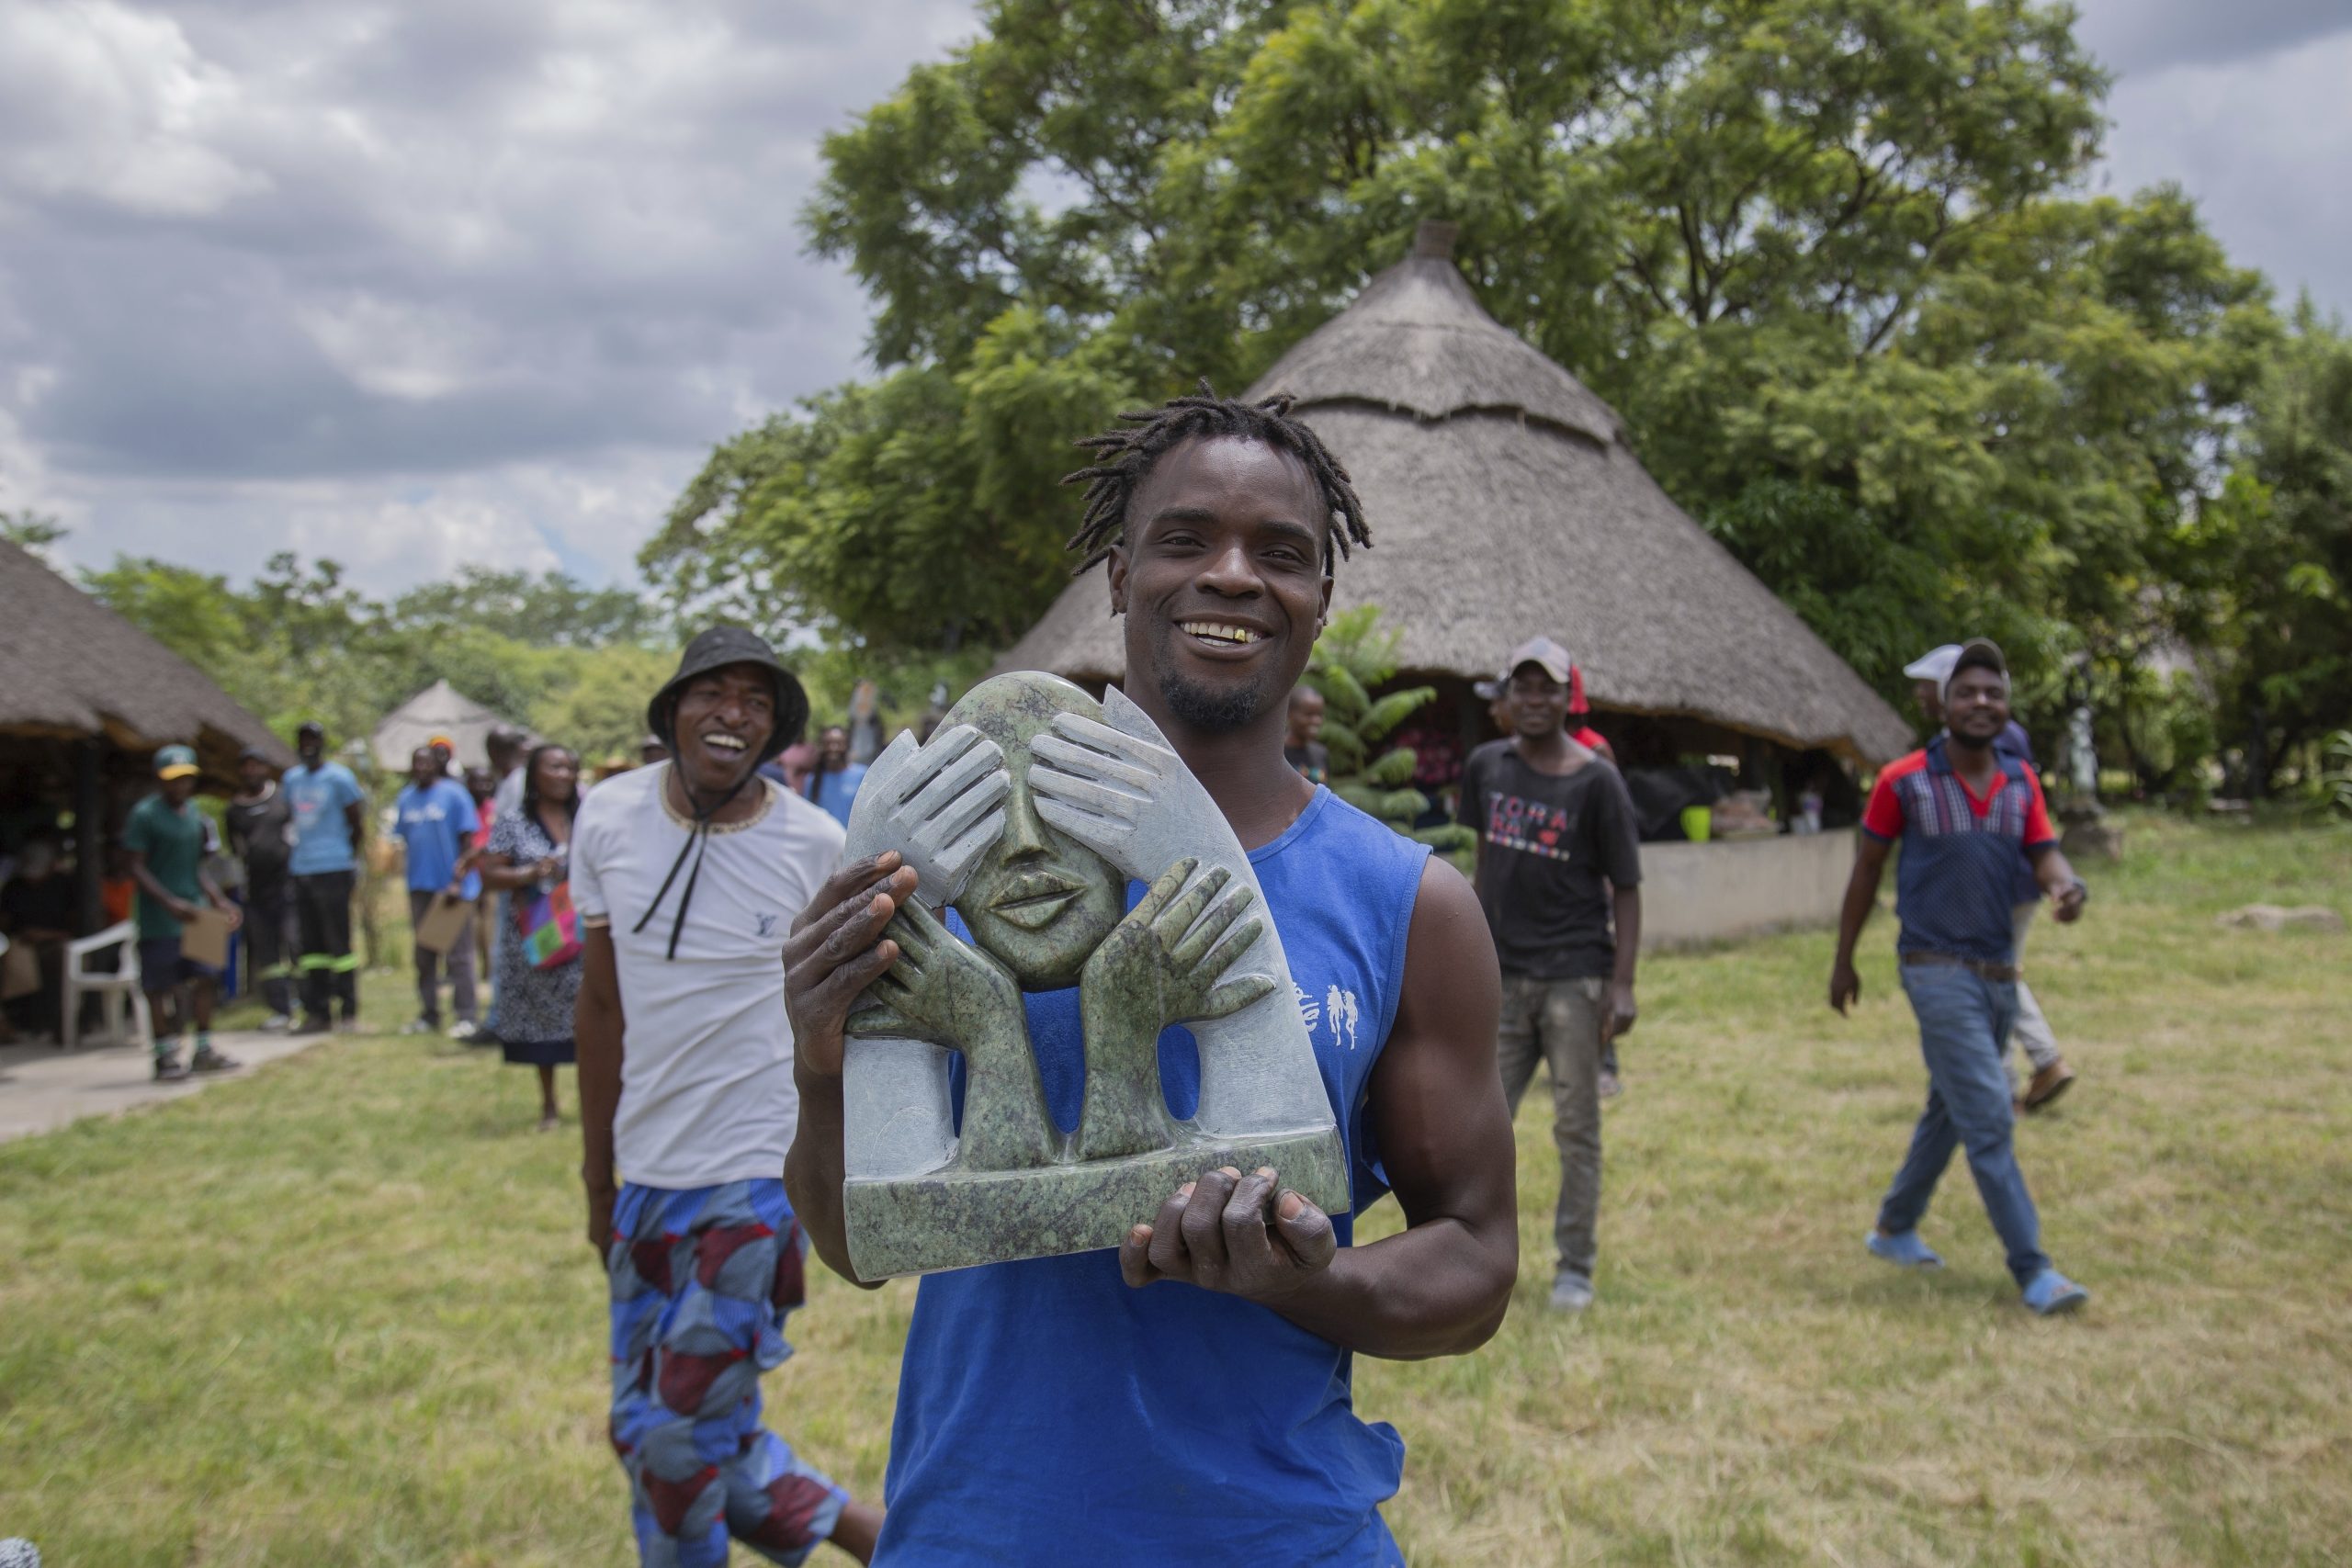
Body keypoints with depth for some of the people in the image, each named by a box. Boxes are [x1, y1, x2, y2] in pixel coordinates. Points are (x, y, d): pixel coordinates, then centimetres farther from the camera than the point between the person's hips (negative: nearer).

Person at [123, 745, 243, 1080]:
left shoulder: (194, 814, 12)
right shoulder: (145, 815, -9)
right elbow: (137, 868, -13)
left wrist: (218, 901, 11)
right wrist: (171, 903, -22)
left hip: (194, 914, 7)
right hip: (159, 921, -7)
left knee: (206, 978, 6)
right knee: (159, 986, 0)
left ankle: (203, 1051, 17)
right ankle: (164, 1055, 10)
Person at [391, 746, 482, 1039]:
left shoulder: (454, 794, -6)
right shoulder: (405, 798, 9)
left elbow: (468, 842, -8)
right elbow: (403, 839, 13)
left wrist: (458, 880, -15)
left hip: (452, 886, -6)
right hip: (420, 887, 6)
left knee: (459, 955, -3)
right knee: (424, 955, 12)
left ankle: (464, 1017, 0)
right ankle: (429, 1015, 20)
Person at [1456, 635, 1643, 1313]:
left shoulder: (1596, 781, -6)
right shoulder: (1485, 767, 6)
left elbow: (1626, 889, -5)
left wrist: (1622, 984, -12)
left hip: (1575, 977, -4)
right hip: (1503, 976, 4)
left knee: (1577, 1129, 4)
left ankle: (1575, 1268, 16)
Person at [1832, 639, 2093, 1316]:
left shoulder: (2021, 782, 7)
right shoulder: (1904, 782, -7)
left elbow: (2045, 853, 0)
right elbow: (1867, 868, 0)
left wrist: (2067, 886, -25)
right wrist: (1843, 960, 4)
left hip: (1999, 972, 6)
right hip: (1938, 970, -6)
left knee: (1949, 1110, 17)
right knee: (1989, 1116, -11)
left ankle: (1895, 1228, 34)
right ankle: (2032, 1269, -6)